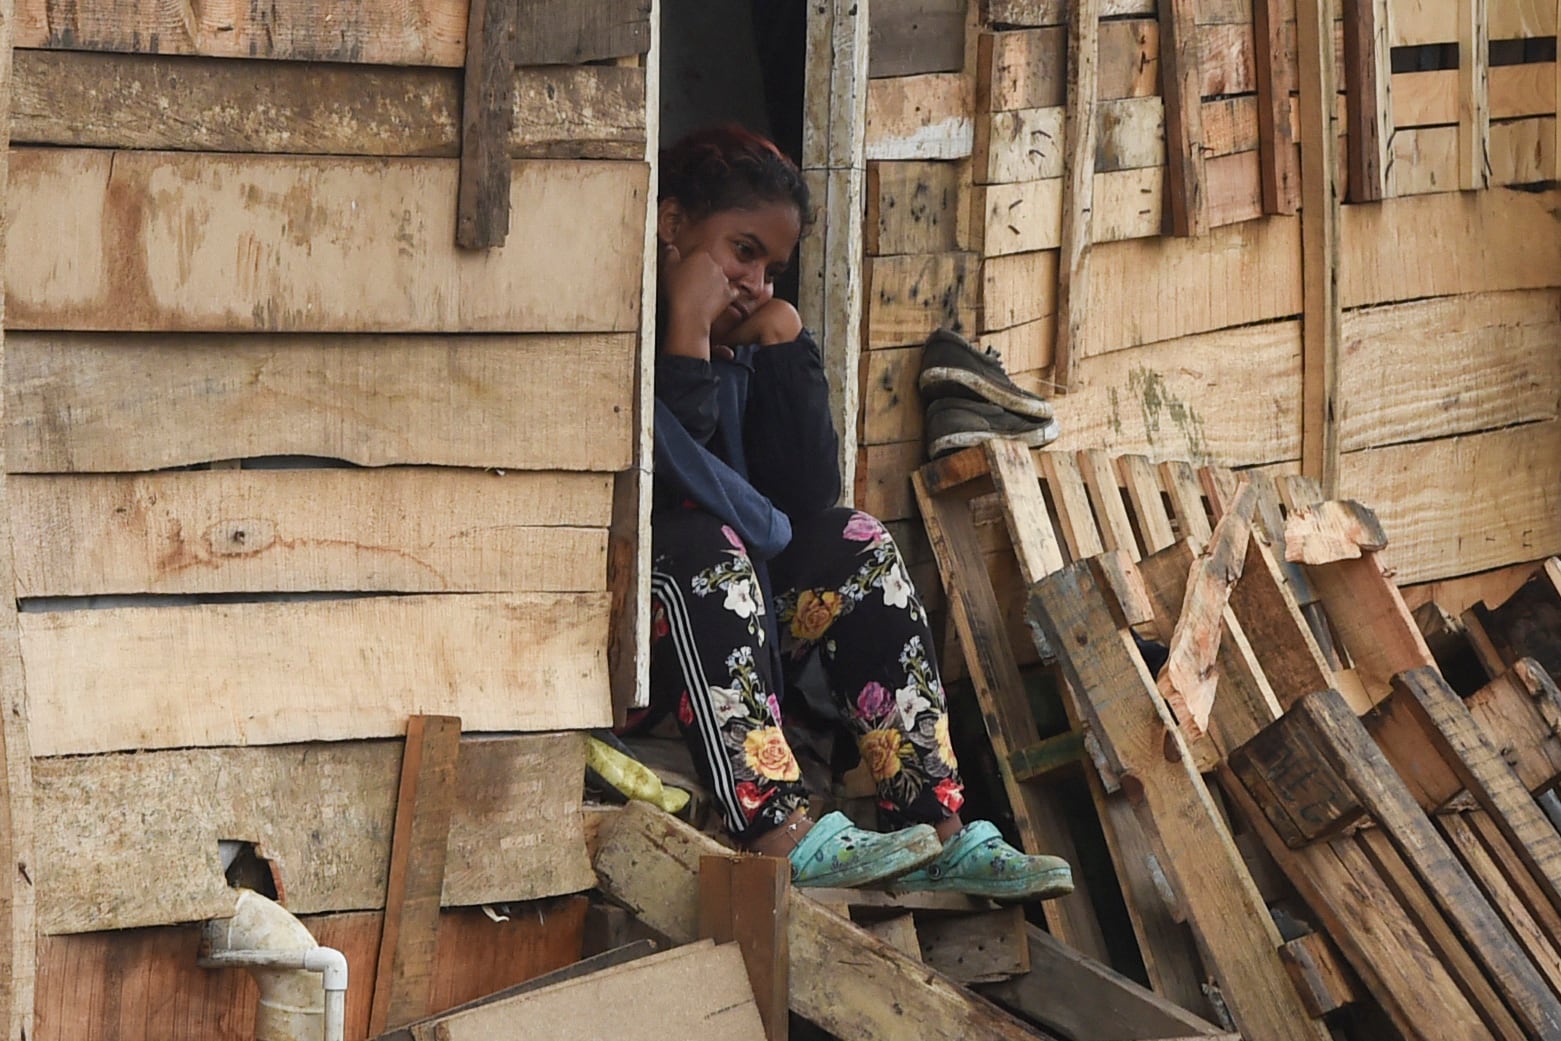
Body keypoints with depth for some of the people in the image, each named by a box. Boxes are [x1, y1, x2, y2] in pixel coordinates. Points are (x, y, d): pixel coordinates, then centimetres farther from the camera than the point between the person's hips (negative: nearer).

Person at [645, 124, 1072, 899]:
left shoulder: (743, 346, 13)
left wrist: (785, 341, -2)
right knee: (702, 545, -31)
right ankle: (783, 837, -45)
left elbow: (809, 496, 3)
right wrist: (688, 330, -21)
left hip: (727, 629, 8)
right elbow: (656, 490, -26)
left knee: (854, 548, -7)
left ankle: (940, 833, -19)